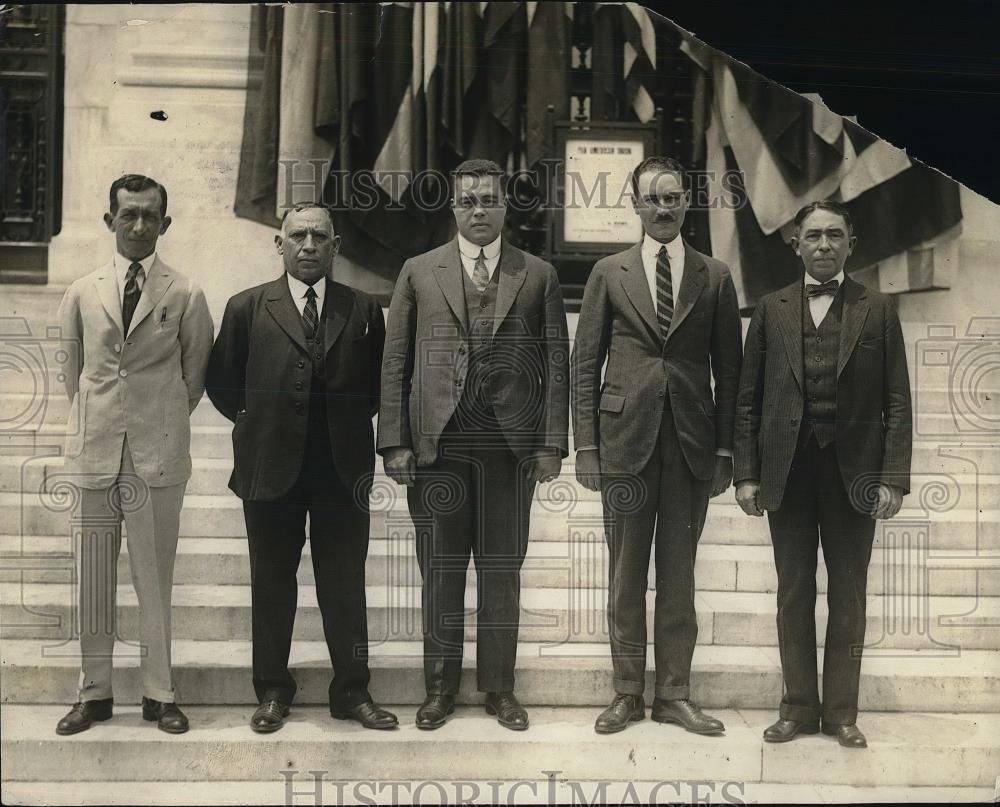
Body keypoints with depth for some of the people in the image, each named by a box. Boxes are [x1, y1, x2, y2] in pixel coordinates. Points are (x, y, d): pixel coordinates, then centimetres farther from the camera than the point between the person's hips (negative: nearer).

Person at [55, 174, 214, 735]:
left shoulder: (185, 295, 0)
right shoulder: (83, 293, 8)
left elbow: (196, 374, 7)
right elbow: (73, 371, 15)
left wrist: (163, 421, 6)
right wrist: (96, 422, 10)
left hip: (158, 454, -2)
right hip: (95, 451, 2)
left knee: (156, 578, 3)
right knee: (94, 578, 8)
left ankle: (159, 694, 13)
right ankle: (95, 692, 19)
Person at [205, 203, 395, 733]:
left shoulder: (363, 309, 6)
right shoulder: (247, 308, 3)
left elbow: (378, 382, 13)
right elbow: (222, 381, 8)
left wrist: (351, 424, 6)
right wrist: (256, 424, 5)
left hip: (344, 466, 0)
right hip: (271, 466, 0)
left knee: (346, 585, 6)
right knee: (272, 585, 9)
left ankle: (352, 691, 18)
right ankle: (272, 692, 21)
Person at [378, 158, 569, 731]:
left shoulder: (538, 276, 8)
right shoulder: (419, 273, 9)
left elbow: (557, 365, 5)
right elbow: (395, 363, 6)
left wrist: (552, 443, -3)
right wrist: (395, 442, -2)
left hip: (511, 445, 0)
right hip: (437, 443, 0)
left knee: (503, 570, 8)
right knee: (441, 571, 6)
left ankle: (500, 688, 20)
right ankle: (441, 687, 19)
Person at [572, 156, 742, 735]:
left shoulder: (715, 277, 8)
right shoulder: (610, 274, 7)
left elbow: (729, 368, 8)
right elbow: (585, 364, 5)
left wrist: (726, 448, 1)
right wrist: (586, 444, -2)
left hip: (692, 443, 1)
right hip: (625, 440, 0)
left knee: (679, 573, 7)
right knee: (626, 574, 6)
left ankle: (675, 694, 17)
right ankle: (628, 693, 17)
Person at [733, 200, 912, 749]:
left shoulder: (876, 311, 5)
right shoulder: (771, 310, 8)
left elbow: (897, 402, 1)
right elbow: (748, 400, 6)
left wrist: (893, 477, -8)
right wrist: (746, 474, -1)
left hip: (852, 471, -1)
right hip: (787, 471, 1)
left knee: (848, 597, 6)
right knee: (794, 594, 8)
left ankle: (841, 711, 17)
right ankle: (798, 706, 18)